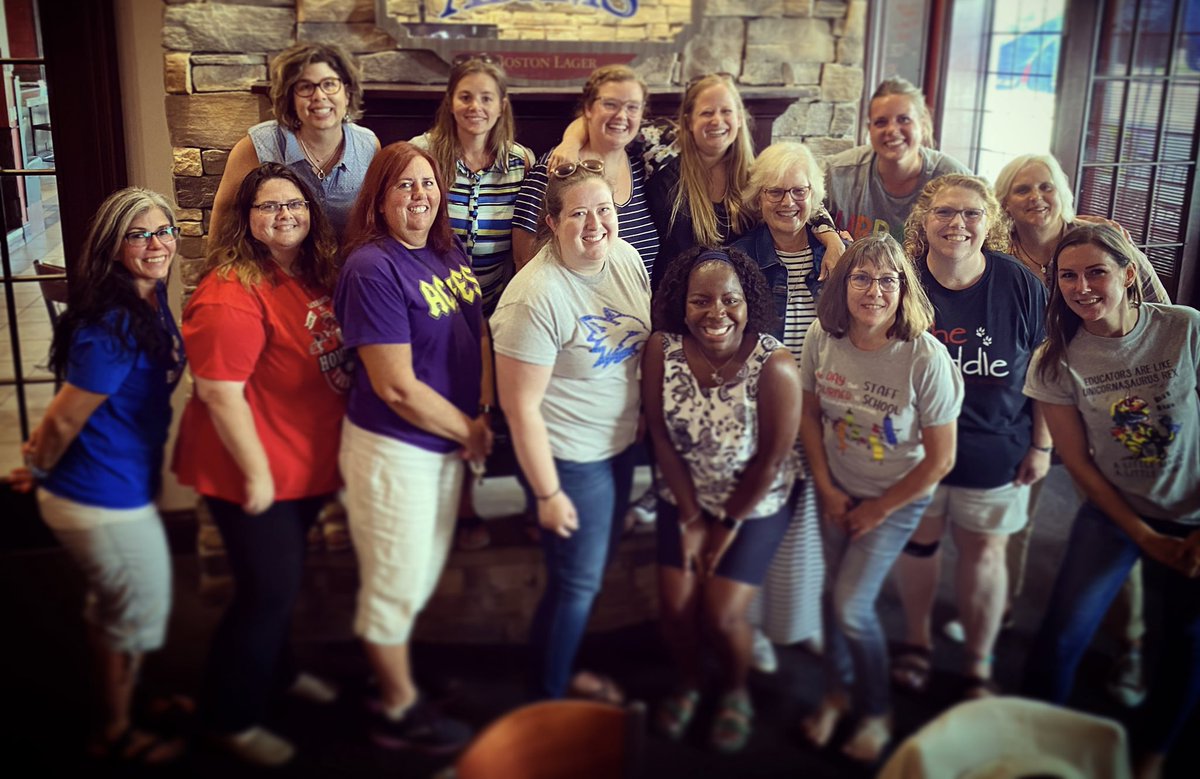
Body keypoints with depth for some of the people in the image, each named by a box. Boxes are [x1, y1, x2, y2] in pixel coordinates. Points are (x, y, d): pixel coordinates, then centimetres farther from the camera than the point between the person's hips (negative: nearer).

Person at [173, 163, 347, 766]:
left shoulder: (316, 276, 4)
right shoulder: (231, 295, -23)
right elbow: (219, 391, -25)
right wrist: (257, 474, -21)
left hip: (309, 464, 8)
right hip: (253, 473, -8)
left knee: (284, 579, 24)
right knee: (269, 589, 2)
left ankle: (277, 672, 47)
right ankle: (231, 718, 23)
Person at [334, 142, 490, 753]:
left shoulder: (450, 252, 3)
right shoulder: (373, 268, -21)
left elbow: (473, 339, 14)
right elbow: (396, 387, -23)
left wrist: (479, 421, 0)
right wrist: (470, 431, -12)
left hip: (447, 445, 8)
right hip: (392, 450, -8)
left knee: (424, 577, 23)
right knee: (396, 586, 10)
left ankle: (392, 683, 45)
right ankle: (399, 712, 31)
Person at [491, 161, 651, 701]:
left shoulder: (626, 257, -5)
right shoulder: (535, 298, -27)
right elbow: (520, 405, -23)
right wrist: (548, 494, -18)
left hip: (621, 442, 8)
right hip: (569, 458, -8)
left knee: (599, 560, 23)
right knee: (577, 583, 6)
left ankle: (562, 671, 46)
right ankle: (547, 697, 32)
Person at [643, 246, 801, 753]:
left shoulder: (774, 366, -27)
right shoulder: (662, 350, -18)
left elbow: (770, 460, -17)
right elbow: (662, 436, -9)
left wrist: (726, 526, -7)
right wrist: (691, 518, -5)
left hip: (755, 504, -2)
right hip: (685, 497, 3)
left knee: (720, 615, -7)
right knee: (676, 606, -3)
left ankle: (736, 691, 28)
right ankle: (688, 683, 31)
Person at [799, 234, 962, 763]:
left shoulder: (926, 358, -26)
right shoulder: (823, 337, -14)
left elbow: (940, 459, -17)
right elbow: (809, 412, 3)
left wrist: (878, 509, -8)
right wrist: (826, 489, 0)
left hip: (897, 498, -4)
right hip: (838, 489, 4)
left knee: (852, 605, -7)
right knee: (832, 591, 8)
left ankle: (876, 712, 20)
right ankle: (838, 690, 36)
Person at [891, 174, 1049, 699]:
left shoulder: (1020, 285, -11)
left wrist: (1041, 444, -1)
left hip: (995, 448, 0)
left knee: (984, 550, 10)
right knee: (918, 541, 15)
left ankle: (979, 666, 29)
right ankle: (917, 642, 39)